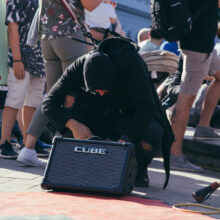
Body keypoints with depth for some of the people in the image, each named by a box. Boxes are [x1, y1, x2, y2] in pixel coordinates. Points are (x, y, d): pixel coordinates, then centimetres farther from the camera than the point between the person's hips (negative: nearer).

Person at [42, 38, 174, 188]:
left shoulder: (131, 60, -30)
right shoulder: (80, 67, -21)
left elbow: (146, 106, -31)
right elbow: (49, 104, -18)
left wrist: (125, 140, -42)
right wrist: (73, 124, -36)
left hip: (137, 118, -3)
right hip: (104, 117, 3)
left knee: (149, 141, -38)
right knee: (70, 98, -23)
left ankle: (140, 169, -1)